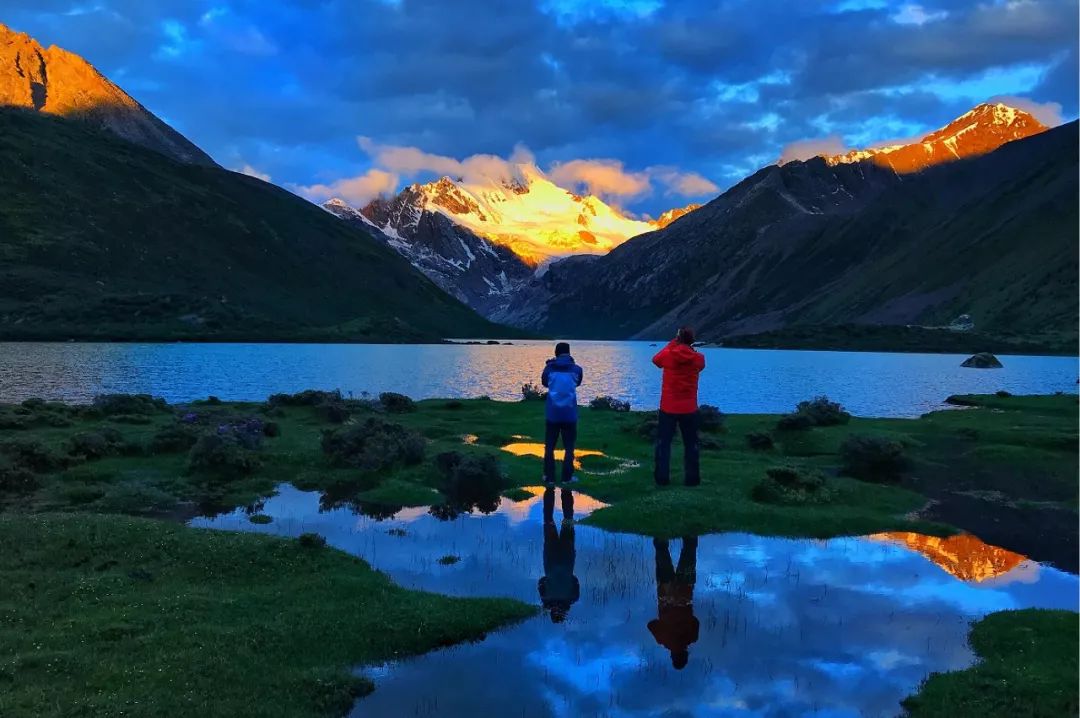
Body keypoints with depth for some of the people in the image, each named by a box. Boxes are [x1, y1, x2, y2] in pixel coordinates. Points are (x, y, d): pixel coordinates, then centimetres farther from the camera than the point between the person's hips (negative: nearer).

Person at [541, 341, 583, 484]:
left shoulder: (549, 368, -4)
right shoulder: (576, 369, -3)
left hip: (552, 413, 1)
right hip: (569, 414, 0)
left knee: (549, 446, 11)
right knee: (569, 447, 9)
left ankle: (549, 477, 12)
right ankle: (567, 477, 8)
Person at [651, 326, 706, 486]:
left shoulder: (668, 355, -9)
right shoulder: (698, 358, -6)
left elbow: (655, 359, 15)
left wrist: (671, 344, 18)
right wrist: (691, 349, 19)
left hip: (668, 407, -1)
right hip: (689, 408, 1)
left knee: (663, 443, 8)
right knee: (691, 444, 11)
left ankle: (661, 478, 6)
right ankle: (692, 478, 11)